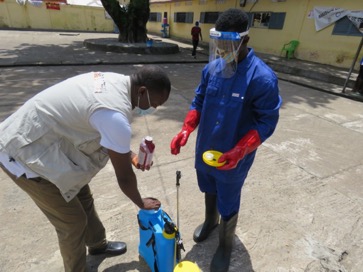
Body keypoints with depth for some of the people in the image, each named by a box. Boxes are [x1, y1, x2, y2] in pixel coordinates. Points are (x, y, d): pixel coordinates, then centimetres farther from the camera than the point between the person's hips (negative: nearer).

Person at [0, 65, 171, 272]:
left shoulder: (115, 81, -2)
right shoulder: (115, 114, -31)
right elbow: (124, 176, -18)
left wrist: (129, 155, 12)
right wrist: (141, 203, 0)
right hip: (25, 153, -9)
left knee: (83, 198, 21)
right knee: (73, 221, 4)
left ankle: (98, 244, 46)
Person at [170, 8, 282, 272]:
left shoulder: (262, 78, -21)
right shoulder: (212, 68, -5)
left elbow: (266, 122, -16)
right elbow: (199, 101, 4)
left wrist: (239, 151, -28)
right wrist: (186, 130, -11)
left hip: (232, 158, -5)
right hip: (205, 149, 5)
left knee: (228, 205, 15)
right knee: (209, 190, 28)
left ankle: (226, 245, 44)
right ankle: (210, 221, 58)